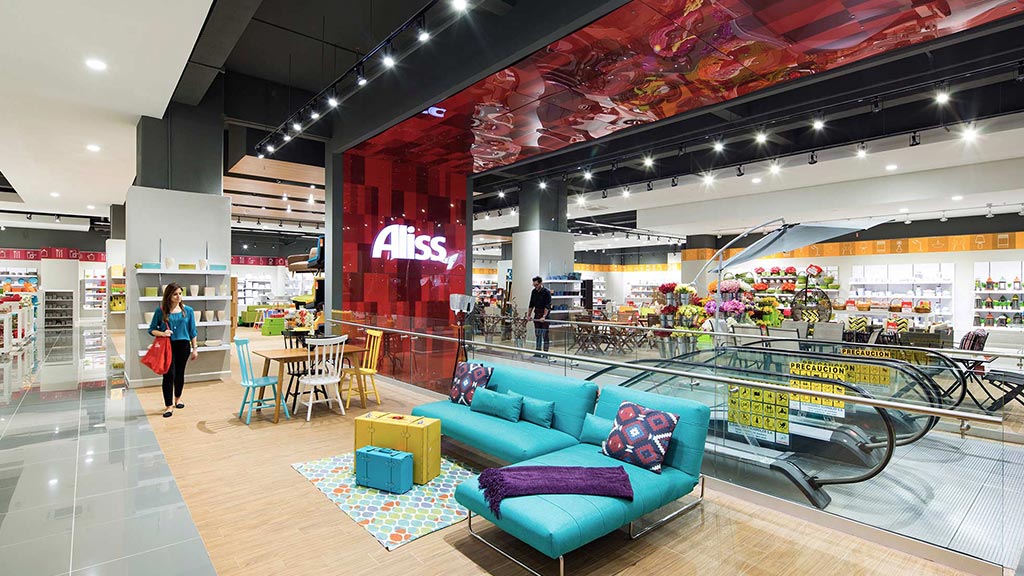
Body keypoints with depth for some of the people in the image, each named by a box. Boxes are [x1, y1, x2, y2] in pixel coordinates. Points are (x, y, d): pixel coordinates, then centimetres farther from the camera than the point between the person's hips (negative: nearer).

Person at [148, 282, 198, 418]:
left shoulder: (188, 311, 1)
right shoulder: (161, 311, -4)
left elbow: (192, 331, 6)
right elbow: (151, 330, 2)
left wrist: (194, 349, 7)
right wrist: (162, 333, -20)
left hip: (183, 345, 2)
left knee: (180, 373, 14)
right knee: (169, 375, -5)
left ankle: (178, 398, 37)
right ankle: (168, 406, 5)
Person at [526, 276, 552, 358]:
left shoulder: (546, 292, -13)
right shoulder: (534, 292, 7)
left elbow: (547, 306, -20)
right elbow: (531, 304, 12)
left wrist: (544, 316, -28)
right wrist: (529, 315, 6)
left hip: (545, 314, -6)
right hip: (537, 314, 6)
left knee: (545, 335, -2)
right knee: (537, 334, 9)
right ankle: (538, 352, 15)